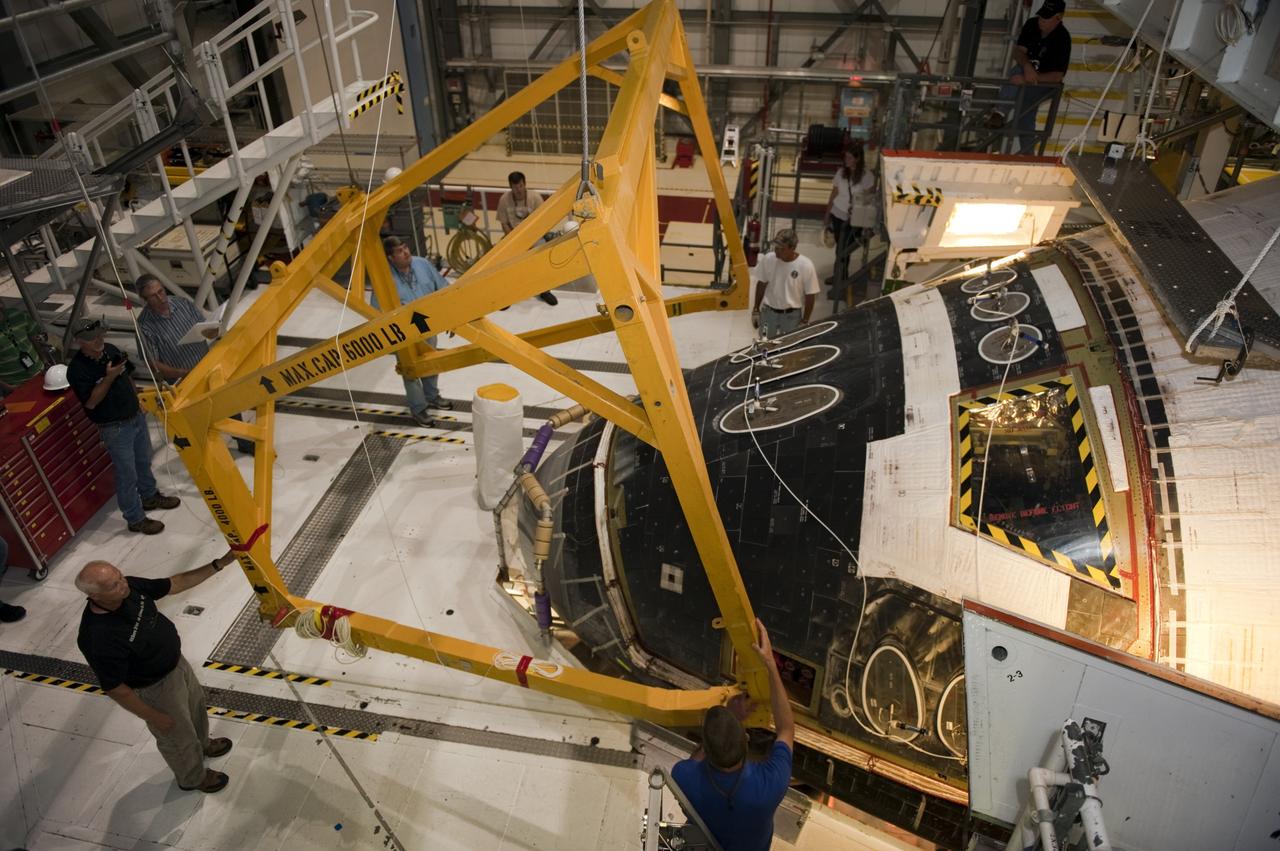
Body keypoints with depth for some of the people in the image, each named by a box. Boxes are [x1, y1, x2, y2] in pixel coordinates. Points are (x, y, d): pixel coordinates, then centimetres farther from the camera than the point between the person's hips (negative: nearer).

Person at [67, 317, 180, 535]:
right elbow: (90, 402, -23)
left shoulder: (111, 350, -1)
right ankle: (136, 519, 17)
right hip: (115, 428, -7)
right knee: (127, 474, 3)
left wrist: (137, 400, 16)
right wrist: (109, 377, -31)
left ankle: (150, 497, 47)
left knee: (143, 462, 25)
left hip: (136, 416, 7)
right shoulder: (77, 369, -22)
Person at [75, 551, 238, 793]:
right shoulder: (100, 638, -39)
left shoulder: (130, 586, -21)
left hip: (176, 662, 7)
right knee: (178, 737, 20)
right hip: (155, 688, -7)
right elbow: (115, 688, -27)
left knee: (196, 704, 32)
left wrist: (219, 564, -14)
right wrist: (153, 717, -16)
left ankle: (202, 744, 63)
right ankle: (193, 778, 50)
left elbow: (175, 584, -7)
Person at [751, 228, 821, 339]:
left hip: (792, 315, -2)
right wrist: (756, 309, 7)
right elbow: (761, 284, 4)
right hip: (768, 312, 2)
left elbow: (810, 296, -9)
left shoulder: (806, 266, -18)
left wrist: (804, 321, -6)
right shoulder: (768, 259, -11)